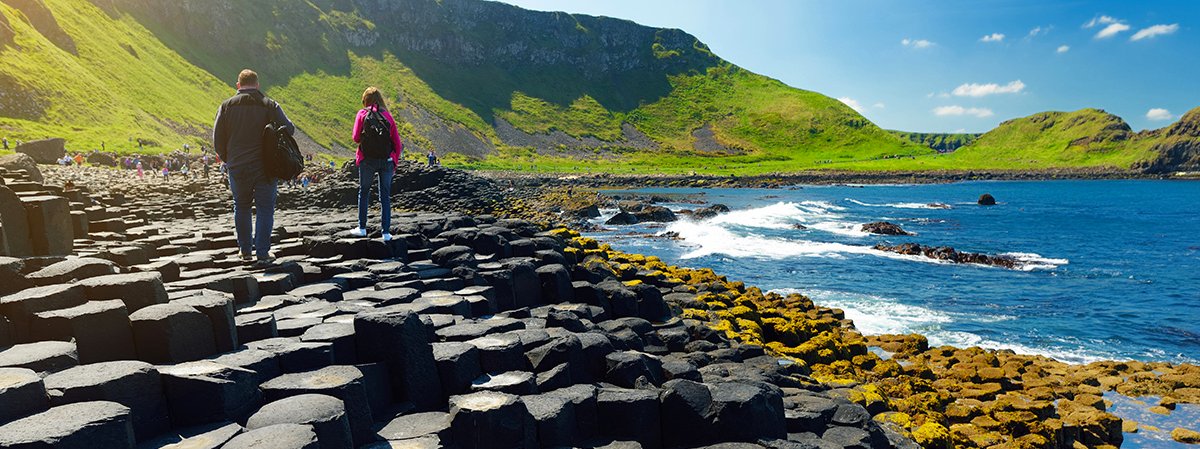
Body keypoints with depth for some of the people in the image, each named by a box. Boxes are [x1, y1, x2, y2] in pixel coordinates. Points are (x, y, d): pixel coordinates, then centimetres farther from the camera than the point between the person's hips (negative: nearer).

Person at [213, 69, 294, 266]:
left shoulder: (226, 106, 3)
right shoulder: (269, 106, -4)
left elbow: (217, 140, 3)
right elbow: (289, 129, -8)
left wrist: (228, 160, 17)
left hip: (237, 168, 2)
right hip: (265, 167, -2)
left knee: (241, 208, 17)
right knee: (265, 209, 3)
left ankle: (245, 250, 25)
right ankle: (262, 254, -2)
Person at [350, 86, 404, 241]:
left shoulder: (362, 114, 0)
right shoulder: (388, 116, 5)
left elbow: (356, 138, -3)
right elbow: (397, 143, 3)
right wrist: (395, 164, 10)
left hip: (367, 160, -1)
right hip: (387, 160, 1)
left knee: (364, 192, 15)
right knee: (385, 196, 7)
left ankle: (362, 228, 18)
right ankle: (386, 232, 5)